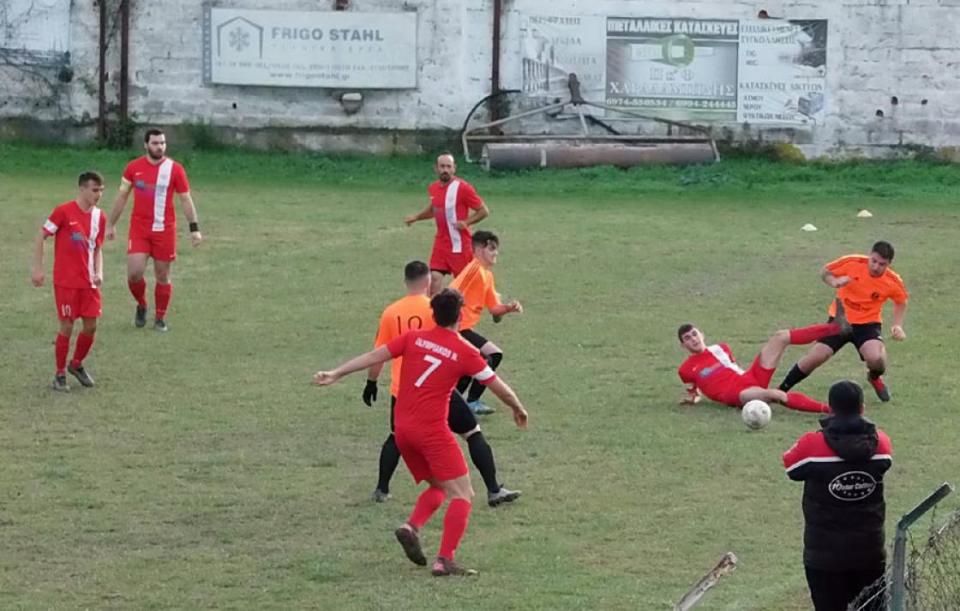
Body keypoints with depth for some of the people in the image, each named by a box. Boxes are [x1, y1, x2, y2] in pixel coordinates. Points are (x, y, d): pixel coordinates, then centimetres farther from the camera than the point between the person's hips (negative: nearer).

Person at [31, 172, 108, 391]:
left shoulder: (99, 217, 6)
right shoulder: (64, 211, -11)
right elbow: (40, 237, -6)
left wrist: (99, 273, 1)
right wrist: (37, 268, -8)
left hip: (88, 282, 5)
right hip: (65, 281, -5)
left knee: (91, 325, 3)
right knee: (67, 326, -4)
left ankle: (77, 364, 27)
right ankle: (60, 374, 11)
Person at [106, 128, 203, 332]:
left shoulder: (175, 169, -3)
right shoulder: (134, 167, 2)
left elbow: (185, 200, 1)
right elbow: (122, 196, 11)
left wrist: (194, 228, -4)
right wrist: (111, 225, 13)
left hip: (164, 230, -1)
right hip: (139, 229, 1)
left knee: (162, 276, 5)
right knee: (134, 273, -11)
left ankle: (160, 318, 19)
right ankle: (141, 306, 17)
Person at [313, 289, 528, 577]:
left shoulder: (414, 338, 5)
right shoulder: (465, 352, -3)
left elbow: (373, 356, 0)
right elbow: (499, 387, 7)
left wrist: (335, 374, 2)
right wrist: (518, 409, 24)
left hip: (403, 429, 6)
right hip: (432, 430, -6)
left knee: (438, 487, 21)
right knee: (462, 494, 1)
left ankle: (412, 526, -5)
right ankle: (445, 560, -10)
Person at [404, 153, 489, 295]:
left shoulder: (463, 188, -14)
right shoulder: (433, 188, 6)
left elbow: (484, 211, -10)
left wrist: (466, 222, -21)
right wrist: (416, 217, 13)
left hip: (459, 245, -6)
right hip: (441, 242, 6)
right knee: (435, 277, -5)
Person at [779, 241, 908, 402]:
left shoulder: (893, 282, -16)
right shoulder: (852, 262, -18)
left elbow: (901, 303, 7)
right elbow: (825, 272, -1)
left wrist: (898, 326, -8)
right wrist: (834, 282, -23)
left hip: (868, 323, -1)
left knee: (876, 359, -29)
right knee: (814, 358, -10)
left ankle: (875, 377, 12)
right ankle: (780, 391, 10)